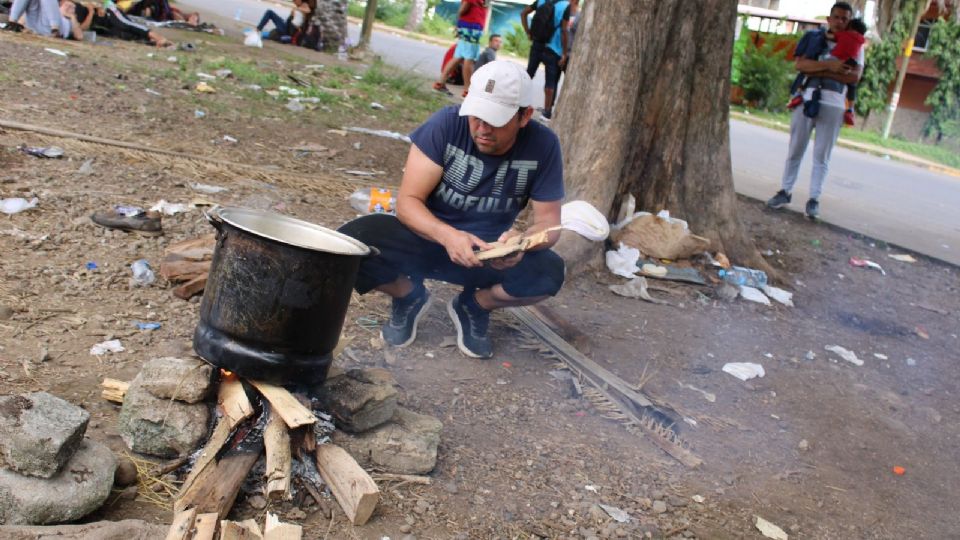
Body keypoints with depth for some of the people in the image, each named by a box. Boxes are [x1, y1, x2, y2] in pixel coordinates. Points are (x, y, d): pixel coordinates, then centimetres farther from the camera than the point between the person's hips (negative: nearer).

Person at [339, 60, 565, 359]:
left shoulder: (542, 145, -16)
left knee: (549, 273, -29)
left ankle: (473, 305, 5)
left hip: (490, 254, 1)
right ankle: (409, 295, 7)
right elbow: (407, 201, -19)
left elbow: (548, 220, -11)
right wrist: (447, 235, -40)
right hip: (428, 235, -1)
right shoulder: (446, 125, -20)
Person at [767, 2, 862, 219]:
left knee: (822, 155, 2)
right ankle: (785, 192, 16)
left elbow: (854, 76, -8)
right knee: (795, 150, 7)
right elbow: (800, 64, -7)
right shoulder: (814, 38, 8)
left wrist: (818, 71, -11)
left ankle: (814, 199, 5)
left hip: (833, 106, -1)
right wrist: (828, 65, -18)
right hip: (806, 100, 1)